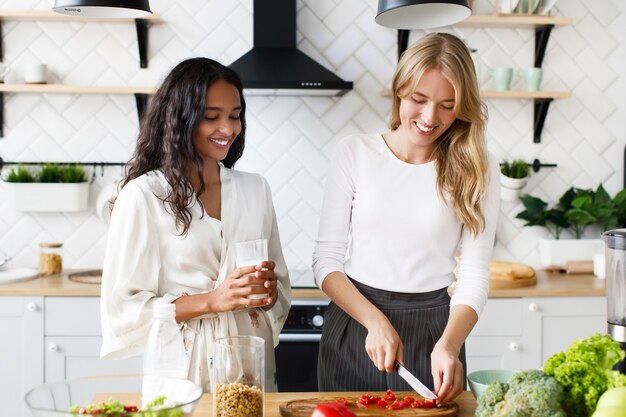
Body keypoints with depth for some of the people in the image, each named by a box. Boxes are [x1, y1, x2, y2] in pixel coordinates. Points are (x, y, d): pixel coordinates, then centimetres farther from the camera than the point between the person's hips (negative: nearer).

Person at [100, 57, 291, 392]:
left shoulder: (255, 189, 6)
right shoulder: (143, 195, -9)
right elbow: (123, 307, -11)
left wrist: (268, 292, -10)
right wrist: (211, 300, -20)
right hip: (183, 368, -4)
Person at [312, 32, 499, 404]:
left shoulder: (477, 170, -3)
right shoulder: (355, 153, -4)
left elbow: (474, 276, -6)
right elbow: (327, 260, -4)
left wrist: (448, 345, -23)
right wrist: (376, 322, -17)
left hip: (433, 328, 0)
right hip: (353, 321, 1)